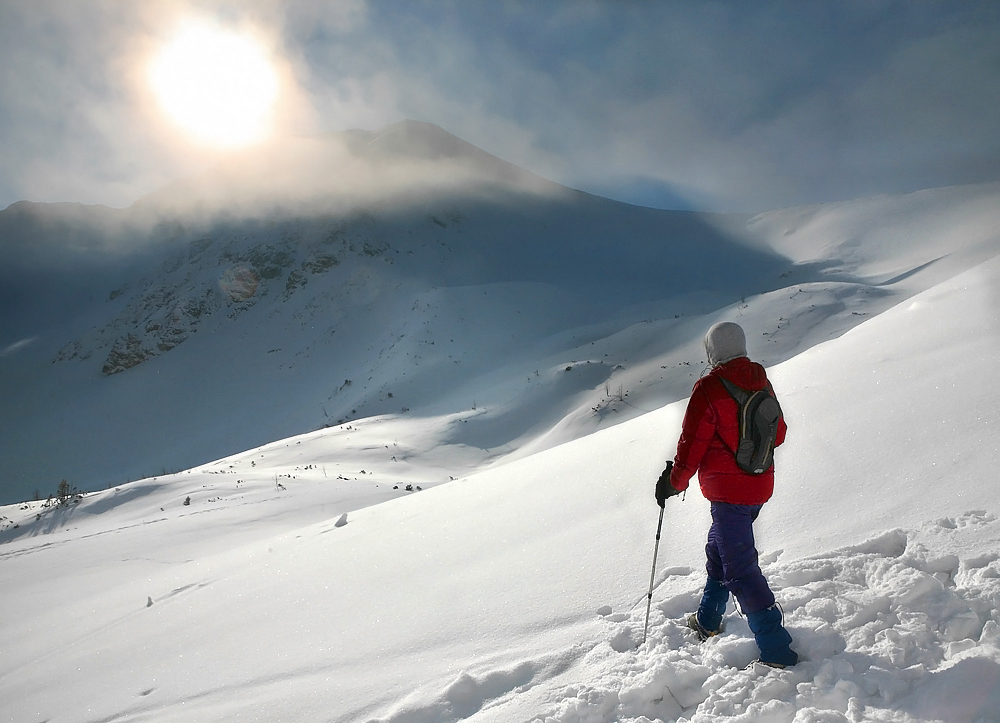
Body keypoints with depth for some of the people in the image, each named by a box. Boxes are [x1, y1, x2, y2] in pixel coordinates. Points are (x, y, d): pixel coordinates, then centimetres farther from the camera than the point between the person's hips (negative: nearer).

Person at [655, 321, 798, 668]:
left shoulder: (709, 388, -19)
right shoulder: (761, 381, 4)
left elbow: (692, 445, -16)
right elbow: (777, 433, 14)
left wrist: (673, 482, -1)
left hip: (728, 490, -9)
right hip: (760, 486, 9)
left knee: (739, 568, -2)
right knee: (719, 548, 24)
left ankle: (777, 649, 0)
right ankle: (708, 620, 39)